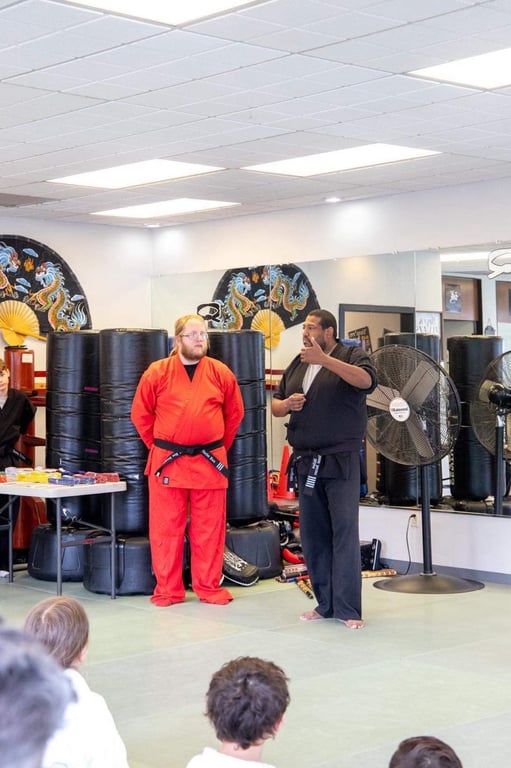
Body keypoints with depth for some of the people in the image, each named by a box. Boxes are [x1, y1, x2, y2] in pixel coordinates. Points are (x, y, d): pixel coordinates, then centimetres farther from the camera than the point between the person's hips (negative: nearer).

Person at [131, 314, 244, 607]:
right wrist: (158, 445, 6)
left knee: (209, 529, 6)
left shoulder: (221, 373, 3)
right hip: (167, 462, -1)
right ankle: (168, 590, 14)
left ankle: (208, 588, 18)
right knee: (166, 528, 3)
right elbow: (141, 413, 6)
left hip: (209, 462, 1)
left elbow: (235, 413, 13)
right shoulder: (158, 372, -1)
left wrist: (219, 445, 11)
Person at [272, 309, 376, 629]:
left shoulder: (351, 356, -2)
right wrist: (286, 404, -2)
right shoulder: (297, 364, 16)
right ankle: (325, 604, 17)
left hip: (341, 460, -6)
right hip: (306, 461, 6)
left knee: (345, 531, -9)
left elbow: (367, 380, -24)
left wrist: (324, 359, -29)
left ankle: (348, 608, -6)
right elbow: (275, 405, 22)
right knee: (313, 534, 8)